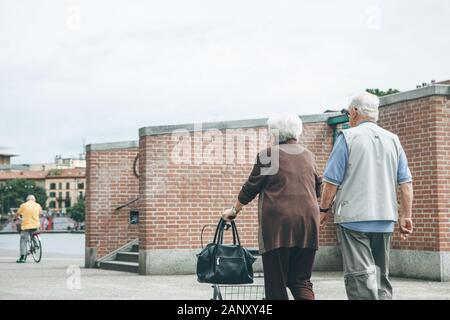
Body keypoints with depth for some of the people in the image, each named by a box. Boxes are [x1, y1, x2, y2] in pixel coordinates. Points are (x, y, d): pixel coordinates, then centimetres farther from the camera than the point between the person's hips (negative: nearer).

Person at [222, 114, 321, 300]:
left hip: (278, 223, -5)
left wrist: (234, 210, 18)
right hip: (308, 221, 5)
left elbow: (250, 188, 5)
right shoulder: (308, 155, 15)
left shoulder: (268, 154, 0)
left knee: (276, 282, 2)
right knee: (301, 280, 10)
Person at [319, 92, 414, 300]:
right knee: (381, 275, 14)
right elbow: (406, 182, 7)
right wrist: (406, 216, 10)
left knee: (360, 276, -8)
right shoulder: (393, 140, 11)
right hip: (385, 220, 5)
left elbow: (332, 180, -6)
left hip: (354, 218, -5)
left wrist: (324, 210, 6)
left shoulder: (348, 137, -3)